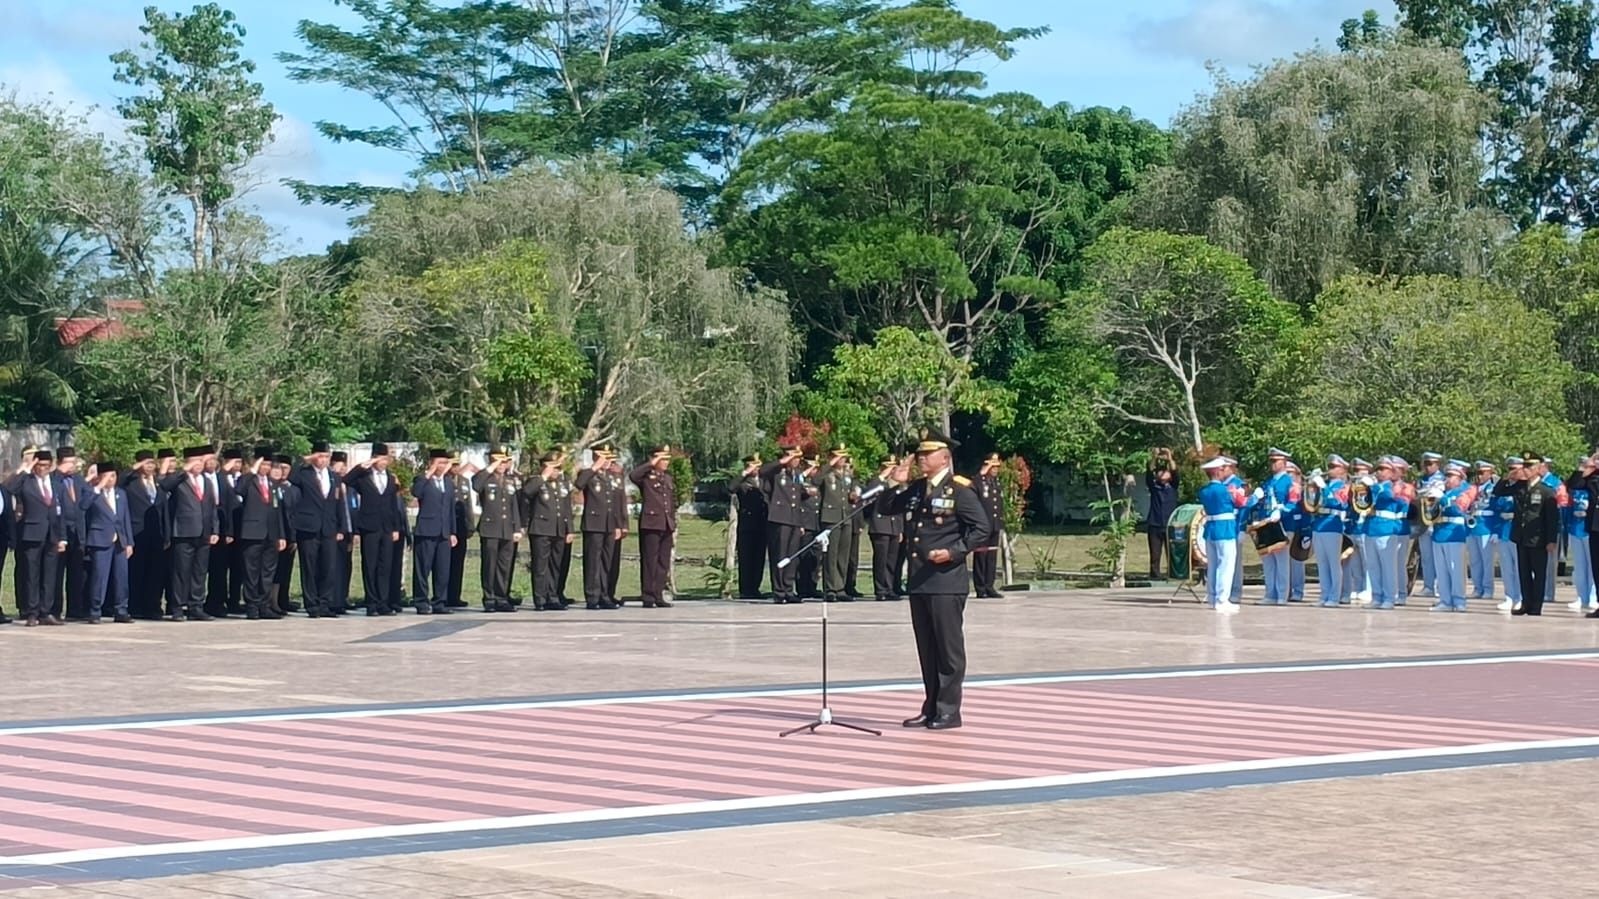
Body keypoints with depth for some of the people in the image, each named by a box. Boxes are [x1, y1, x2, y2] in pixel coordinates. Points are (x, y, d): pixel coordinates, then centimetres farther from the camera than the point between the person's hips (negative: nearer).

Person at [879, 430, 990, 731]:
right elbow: (886, 507, 20)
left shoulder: (959, 490, -6)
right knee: (926, 648, 12)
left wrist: (954, 552, -18)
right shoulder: (915, 489, 14)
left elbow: (981, 529, -9)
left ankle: (948, 711, 2)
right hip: (919, 580, 7)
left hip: (946, 580, -7)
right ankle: (931, 708, 19)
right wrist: (895, 484, 4)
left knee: (949, 647, -2)